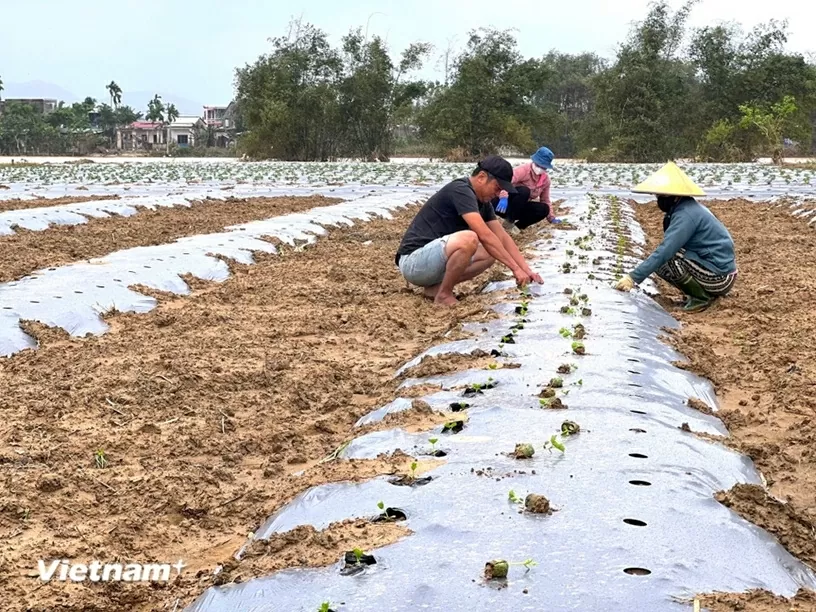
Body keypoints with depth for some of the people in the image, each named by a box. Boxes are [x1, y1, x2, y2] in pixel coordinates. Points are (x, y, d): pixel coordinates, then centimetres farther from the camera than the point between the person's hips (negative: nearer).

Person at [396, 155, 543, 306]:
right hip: (413, 261, -10)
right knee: (469, 239, -31)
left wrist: (526, 269, 0)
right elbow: (484, 236, -25)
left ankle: (436, 286, 2)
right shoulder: (460, 190, -18)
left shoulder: (483, 201, 10)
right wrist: (515, 268, -23)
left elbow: (502, 237, 10)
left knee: (490, 253, 8)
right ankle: (444, 294, -13)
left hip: (436, 258, 10)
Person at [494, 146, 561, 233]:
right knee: (524, 191, -34)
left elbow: (545, 200, 15)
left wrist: (551, 218, 10)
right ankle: (508, 223, -25)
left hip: (519, 207, 7)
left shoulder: (546, 179, 2)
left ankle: (517, 226, -8)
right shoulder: (523, 170, -21)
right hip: (504, 201, -7)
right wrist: (503, 197, -56)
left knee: (544, 209, -15)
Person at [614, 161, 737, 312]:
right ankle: (702, 293, 11)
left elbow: (665, 251, -28)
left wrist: (633, 278, -28)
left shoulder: (685, 215, -21)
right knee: (662, 262, 5)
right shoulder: (685, 208, 8)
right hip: (718, 266, 9)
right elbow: (670, 247, 11)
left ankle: (702, 297, -6)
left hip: (720, 277, -9)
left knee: (665, 261, -20)